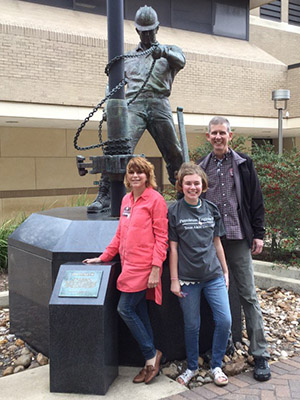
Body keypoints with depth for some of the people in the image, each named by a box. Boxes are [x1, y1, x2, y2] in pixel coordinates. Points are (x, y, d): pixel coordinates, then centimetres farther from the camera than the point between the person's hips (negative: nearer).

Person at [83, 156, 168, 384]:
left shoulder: (155, 199, -6)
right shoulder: (126, 200, 15)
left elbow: (161, 237, -10)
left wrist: (156, 269, -16)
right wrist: (103, 258, 20)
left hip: (144, 266, -7)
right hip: (129, 264, 7)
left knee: (125, 309, -7)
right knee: (138, 312, 10)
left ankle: (151, 355, 9)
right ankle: (151, 363, 21)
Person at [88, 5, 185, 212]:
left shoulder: (170, 50, 22)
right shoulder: (128, 58, 27)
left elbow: (181, 61, -3)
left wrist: (164, 52, -27)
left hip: (159, 105, 0)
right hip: (133, 104, 0)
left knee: (174, 154, 0)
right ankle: (105, 195, -22)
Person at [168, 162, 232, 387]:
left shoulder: (211, 210, 7)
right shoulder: (174, 212, -3)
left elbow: (217, 243, 13)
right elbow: (173, 248, -3)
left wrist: (225, 271, 14)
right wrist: (174, 280, -4)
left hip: (214, 276, 3)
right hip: (188, 278, -3)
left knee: (225, 320, -1)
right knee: (192, 325, 7)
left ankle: (216, 365, 20)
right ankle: (192, 367, 29)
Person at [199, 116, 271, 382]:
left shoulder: (244, 164, 5)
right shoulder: (202, 167, 9)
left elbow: (256, 200, 5)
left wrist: (258, 234, -1)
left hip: (238, 238, -2)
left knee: (249, 295, 1)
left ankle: (260, 354, 9)